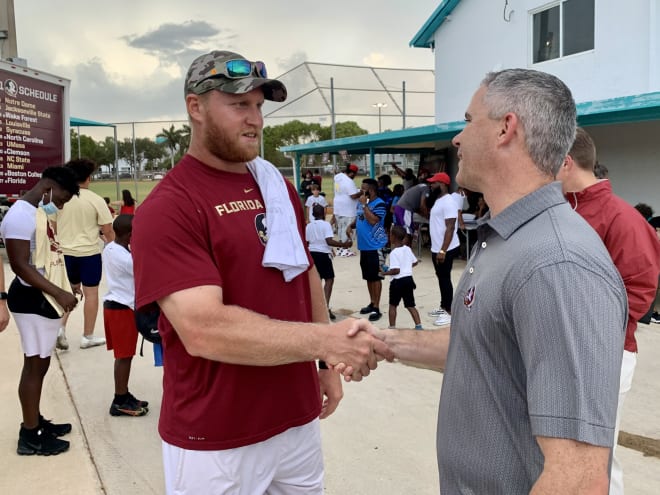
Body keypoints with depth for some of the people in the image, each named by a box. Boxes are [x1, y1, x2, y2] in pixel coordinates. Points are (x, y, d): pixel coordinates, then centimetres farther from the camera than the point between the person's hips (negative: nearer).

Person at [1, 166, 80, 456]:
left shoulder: (39, 213, 13)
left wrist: (59, 294, 17)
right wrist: (58, 292, -25)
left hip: (44, 298, 10)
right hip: (32, 299, -10)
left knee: (41, 363, 16)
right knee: (35, 364, -2)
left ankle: (36, 422, 29)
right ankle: (30, 437, 9)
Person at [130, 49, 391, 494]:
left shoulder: (280, 188, 6)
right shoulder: (167, 208, -17)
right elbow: (203, 329, -27)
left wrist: (327, 363, 11)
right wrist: (323, 339, -28)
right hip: (215, 440, -6)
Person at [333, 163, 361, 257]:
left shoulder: (338, 177, 4)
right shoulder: (349, 181, -22)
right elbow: (354, 196, -24)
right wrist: (361, 192, -8)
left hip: (338, 208, 9)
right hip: (347, 209, -9)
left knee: (340, 228, 16)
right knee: (346, 229, -2)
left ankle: (340, 248, 23)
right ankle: (344, 250, 2)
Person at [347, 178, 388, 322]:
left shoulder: (379, 204, -16)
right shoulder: (361, 203, 10)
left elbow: (373, 221, -28)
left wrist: (364, 204, -22)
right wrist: (351, 226, 2)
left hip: (375, 247, -8)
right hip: (363, 246, 8)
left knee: (375, 277, -2)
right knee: (368, 277, 16)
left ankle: (376, 308, 4)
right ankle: (372, 303, 28)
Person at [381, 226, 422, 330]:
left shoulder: (394, 253, -17)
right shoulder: (408, 249, 5)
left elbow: (396, 270, -22)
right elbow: (415, 262, 15)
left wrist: (385, 273, -9)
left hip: (398, 281, -6)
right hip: (408, 279, 6)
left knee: (393, 305, 11)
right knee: (410, 305, 11)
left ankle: (392, 327, 16)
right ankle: (418, 326, 4)